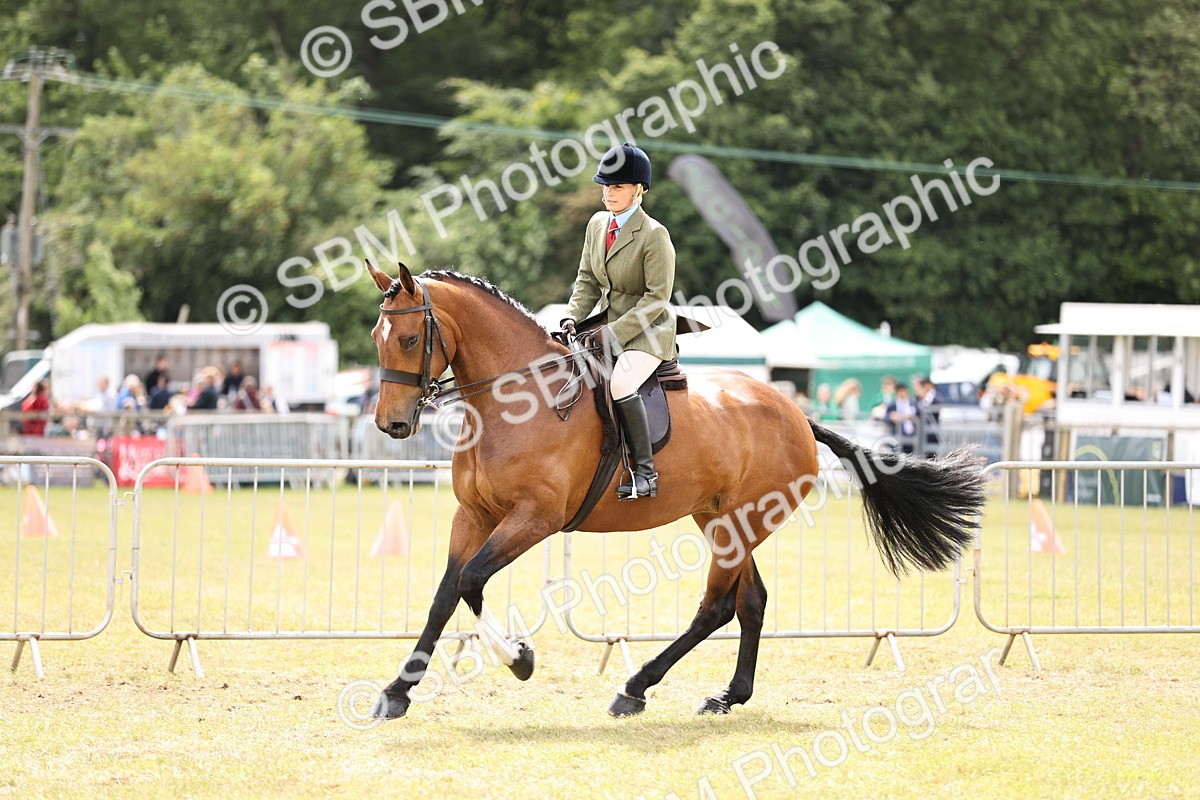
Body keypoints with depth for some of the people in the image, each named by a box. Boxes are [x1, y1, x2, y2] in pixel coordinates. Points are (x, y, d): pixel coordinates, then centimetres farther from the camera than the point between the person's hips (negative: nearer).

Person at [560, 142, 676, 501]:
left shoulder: (654, 235, -16)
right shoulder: (597, 224, 6)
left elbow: (657, 297, -18)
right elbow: (587, 279, 12)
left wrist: (614, 333, -23)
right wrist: (572, 317, -7)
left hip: (647, 330, -8)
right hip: (609, 326, 8)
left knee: (620, 384, -33)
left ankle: (644, 471, -22)